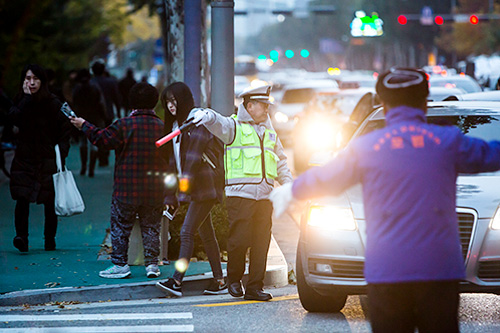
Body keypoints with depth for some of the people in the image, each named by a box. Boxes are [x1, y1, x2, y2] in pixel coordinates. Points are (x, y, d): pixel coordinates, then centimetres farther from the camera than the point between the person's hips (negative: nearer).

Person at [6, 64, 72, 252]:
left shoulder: (52, 103, -1)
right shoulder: (21, 101, 5)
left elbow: (65, 128, 1)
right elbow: (14, 118, -15)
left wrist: (61, 151, -9)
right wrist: (27, 97, -15)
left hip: (48, 160, -1)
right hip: (24, 159, 1)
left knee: (49, 201, 2)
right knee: (22, 197, -15)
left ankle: (50, 239, 16)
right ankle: (21, 236, -16)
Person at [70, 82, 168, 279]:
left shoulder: (124, 125, -11)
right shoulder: (162, 126, 0)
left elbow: (102, 138, -4)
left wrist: (84, 126, 9)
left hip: (127, 189, -3)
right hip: (154, 190, 3)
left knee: (120, 226, 7)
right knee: (151, 227, 11)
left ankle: (120, 264, 9)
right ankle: (152, 264, 9)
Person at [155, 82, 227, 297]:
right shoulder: (175, 124, 17)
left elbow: (195, 154, -17)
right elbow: (174, 160, 18)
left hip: (204, 184, -9)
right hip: (195, 188, 9)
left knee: (187, 232, -15)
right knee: (206, 235, 10)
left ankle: (177, 281, -19)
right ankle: (219, 281, 14)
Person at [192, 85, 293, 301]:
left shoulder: (270, 134, 22)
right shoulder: (234, 127, 2)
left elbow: (281, 161, 29)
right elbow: (218, 123, -19)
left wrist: (287, 184, 16)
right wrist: (206, 115, -42)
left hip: (265, 196, 6)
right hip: (240, 194, -5)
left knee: (261, 243, 3)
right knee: (239, 240, -7)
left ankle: (255, 287, 9)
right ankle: (234, 279, 15)